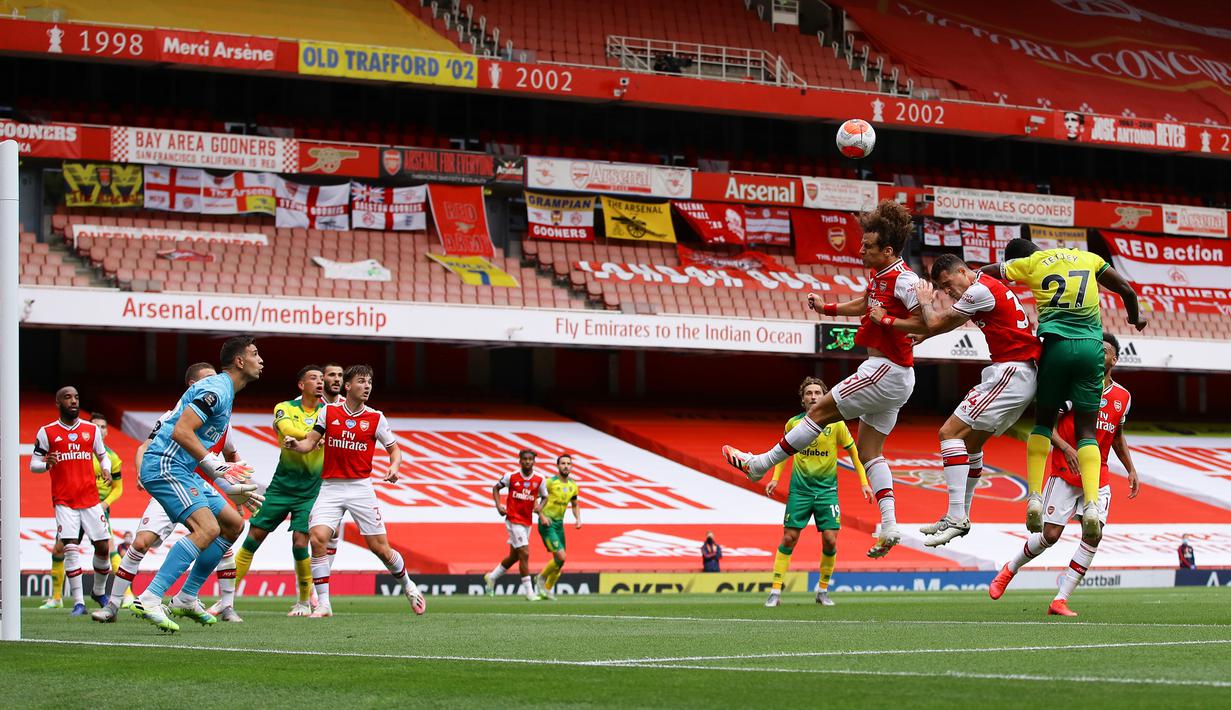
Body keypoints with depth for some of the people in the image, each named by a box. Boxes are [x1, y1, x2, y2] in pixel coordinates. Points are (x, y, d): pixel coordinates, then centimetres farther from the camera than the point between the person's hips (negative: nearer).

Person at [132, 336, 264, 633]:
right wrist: (214, 465, -23)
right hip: (164, 466, -11)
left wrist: (232, 487, 25)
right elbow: (181, 432, -23)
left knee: (233, 524, 13)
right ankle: (149, 600, -27)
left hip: (182, 470, 11)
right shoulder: (215, 389, -13)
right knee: (207, 528, -24)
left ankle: (186, 600, 14)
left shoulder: (225, 393, 20)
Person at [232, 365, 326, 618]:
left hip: (310, 491, 0)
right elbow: (286, 428, -21)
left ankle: (305, 601, 9)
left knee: (299, 543, -11)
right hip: (281, 485, 0)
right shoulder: (285, 408, -2)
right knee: (254, 536, -2)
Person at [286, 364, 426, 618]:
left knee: (380, 547, -1)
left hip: (361, 487, 0)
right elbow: (310, 443, 3)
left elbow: (394, 448, 10)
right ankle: (323, 604, -12)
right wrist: (295, 444, -19)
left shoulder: (376, 418, 2)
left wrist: (394, 467, -11)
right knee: (318, 538, -20)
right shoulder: (328, 412, 3)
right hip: (330, 487, 0)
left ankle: (408, 586, 28)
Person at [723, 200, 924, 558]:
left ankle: (761, 463, 9)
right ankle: (889, 527, 3)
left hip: (887, 370, -10)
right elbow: (865, 304, 31)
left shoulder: (903, 278, -18)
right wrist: (828, 308, 20)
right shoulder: (879, 274, 11)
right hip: (891, 374, 10)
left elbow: (927, 321, -22)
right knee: (870, 450, 9)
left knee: (821, 411, -2)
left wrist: (886, 319, -22)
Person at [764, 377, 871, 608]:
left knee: (830, 541, -6)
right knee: (789, 538, -4)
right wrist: (775, 478, 7)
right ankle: (775, 591, 0)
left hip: (827, 489, 0)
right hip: (800, 489, 0)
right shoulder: (793, 423, -1)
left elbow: (853, 451, 5)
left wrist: (864, 482, 1)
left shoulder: (835, 423, -5)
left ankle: (823, 591, 11)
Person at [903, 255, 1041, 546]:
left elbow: (936, 323, -8)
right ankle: (961, 516, 29)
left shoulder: (980, 290, -14)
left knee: (950, 432, -13)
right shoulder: (989, 287, 18)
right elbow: (951, 323, 31)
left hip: (1011, 373, -11)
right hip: (1022, 375, 11)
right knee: (971, 440, 21)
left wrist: (926, 302, 11)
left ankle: (956, 517, -20)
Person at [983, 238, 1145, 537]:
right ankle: (1091, 504, -15)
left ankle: (1034, 496, 2)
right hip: (1091, 345, 2)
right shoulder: (1086, 257, 17)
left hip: (1057, 344, -2)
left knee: (1043, 420, 16)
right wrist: (1135, 317, 41)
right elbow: (1127, 290, 23)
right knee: (1086, 431, 5)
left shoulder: (1029, 264, 9)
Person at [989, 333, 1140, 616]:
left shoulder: (1123, 396, 9)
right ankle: (1010, 570, 24)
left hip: (1098, 478, 4)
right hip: (1065, 473, -4)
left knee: (1093, 534, -12)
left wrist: (1131, 470, 19)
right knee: (1050, 534, -5)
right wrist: (1066, 448, -24)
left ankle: (1060, 600, -6)